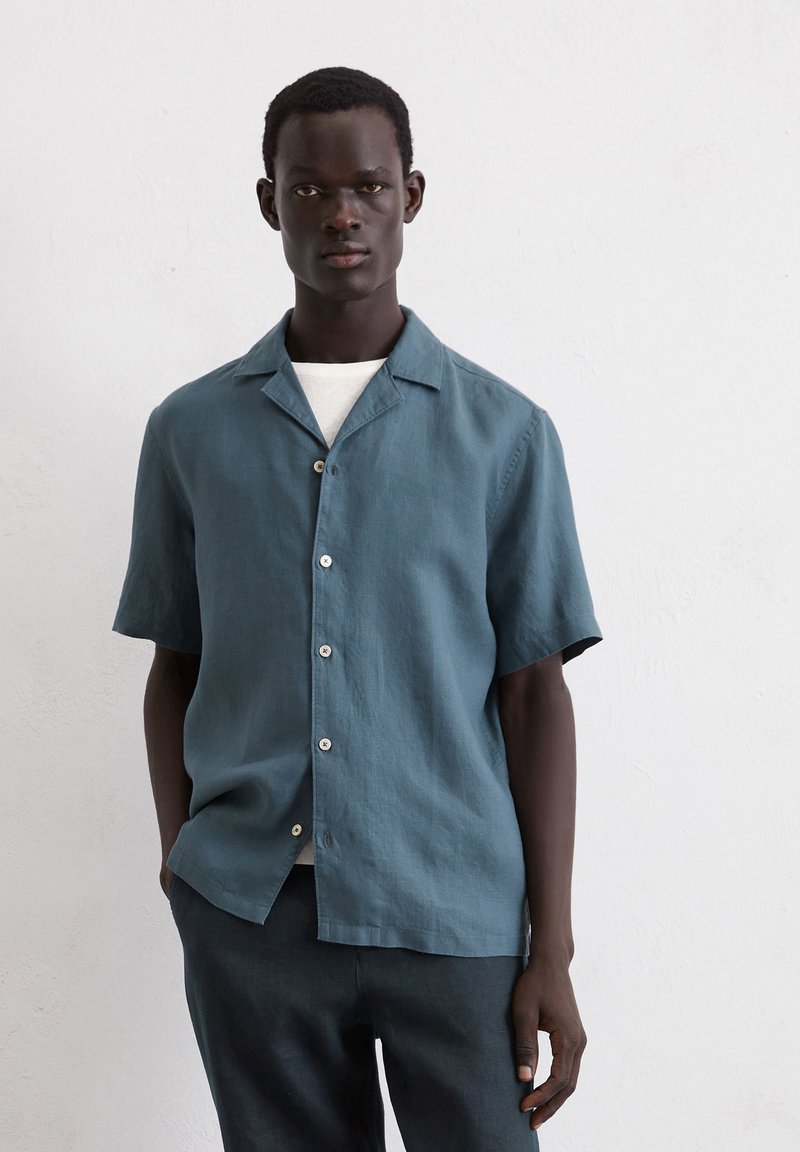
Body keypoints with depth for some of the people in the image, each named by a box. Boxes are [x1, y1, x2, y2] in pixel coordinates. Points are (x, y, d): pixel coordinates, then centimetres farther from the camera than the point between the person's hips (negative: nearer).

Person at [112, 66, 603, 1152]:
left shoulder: (505, 431, 0)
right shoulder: (191, 429, 6)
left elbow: (534, 694, -1)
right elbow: (176, 668, 11)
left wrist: (553, 948, -4)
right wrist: (182, 860, 4)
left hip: (456, 916, -1)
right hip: (247, 914, 2)